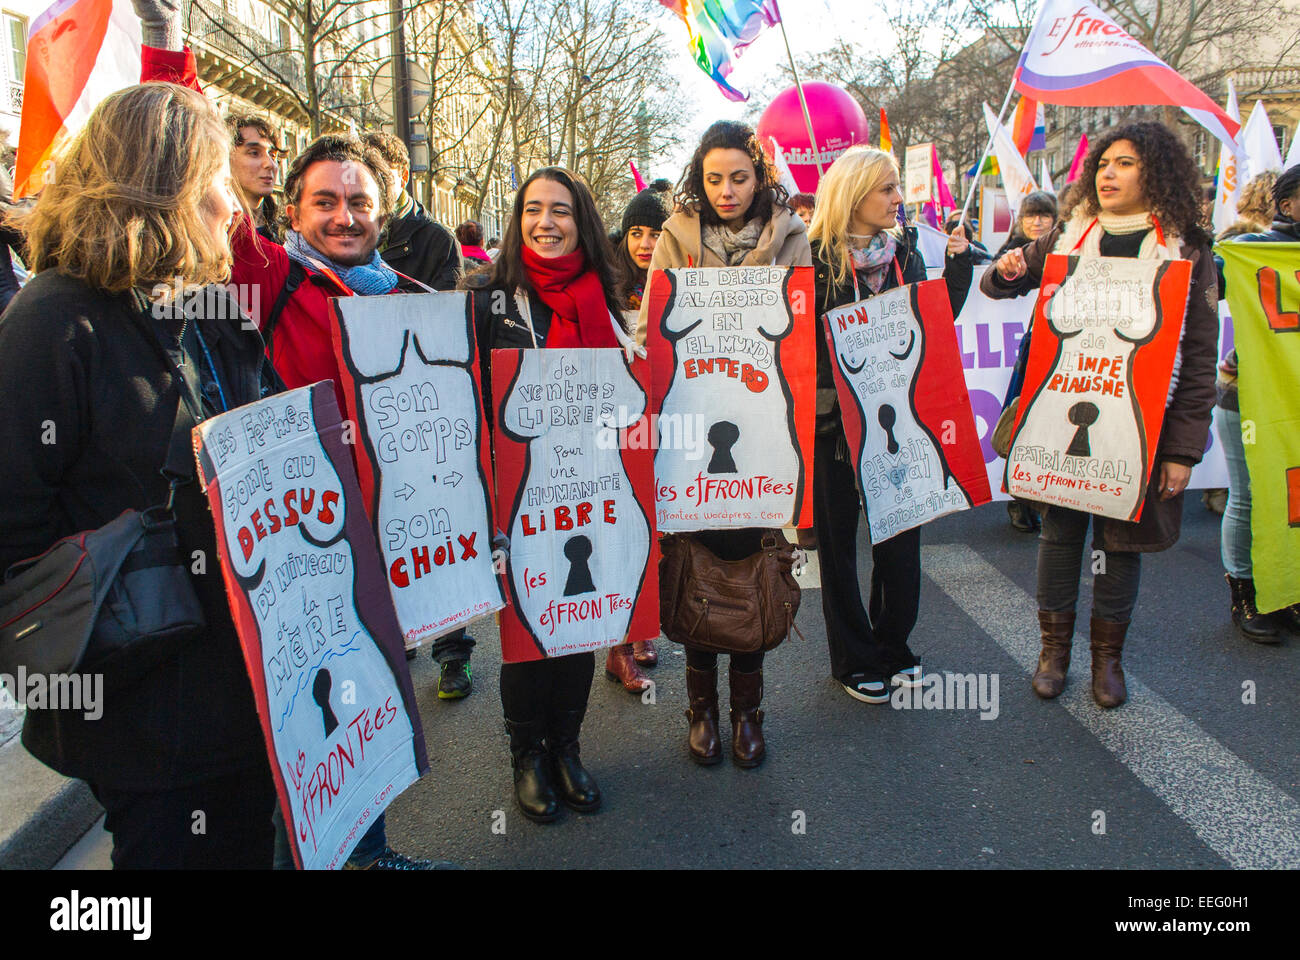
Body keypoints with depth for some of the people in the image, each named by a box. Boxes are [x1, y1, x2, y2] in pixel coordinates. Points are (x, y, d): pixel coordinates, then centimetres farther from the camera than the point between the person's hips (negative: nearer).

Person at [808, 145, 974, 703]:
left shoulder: (904, 251, 7)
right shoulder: (815, 258, -8)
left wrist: (959, 263, 0)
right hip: (834, 419, -4)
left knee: (901, 536, 9)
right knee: (838, 538, 8)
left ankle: (893, 647, 29)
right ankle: (854, 660, 23)